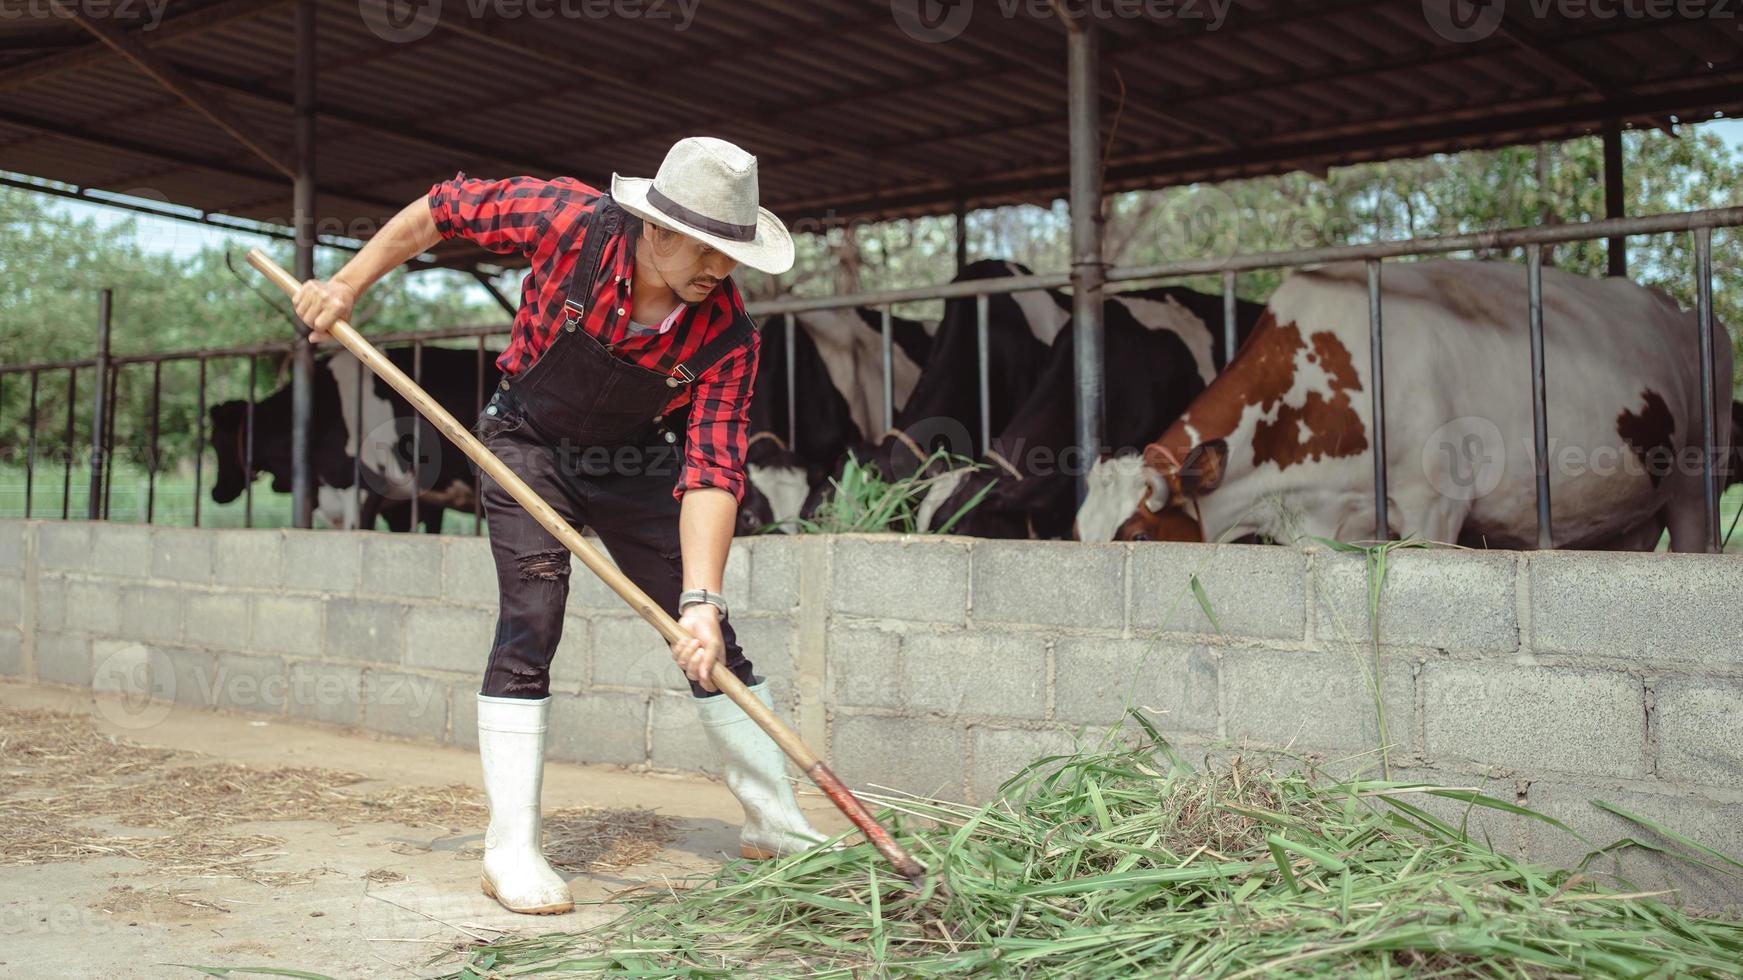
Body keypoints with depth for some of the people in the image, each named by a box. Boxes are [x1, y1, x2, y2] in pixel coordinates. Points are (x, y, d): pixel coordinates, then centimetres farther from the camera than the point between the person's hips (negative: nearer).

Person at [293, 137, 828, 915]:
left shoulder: (727, 337, -25)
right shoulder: (569, 221, -28)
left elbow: (711, 473, -28)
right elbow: (439, 210, -13)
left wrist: (702, 602, -38)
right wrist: (347, 285, -10)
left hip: (634, 464, 2)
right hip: (530, 447, -2)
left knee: (708, 638, -1)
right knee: (531, 619, -15)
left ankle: (776, 825, 12)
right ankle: (512, 851, -7)